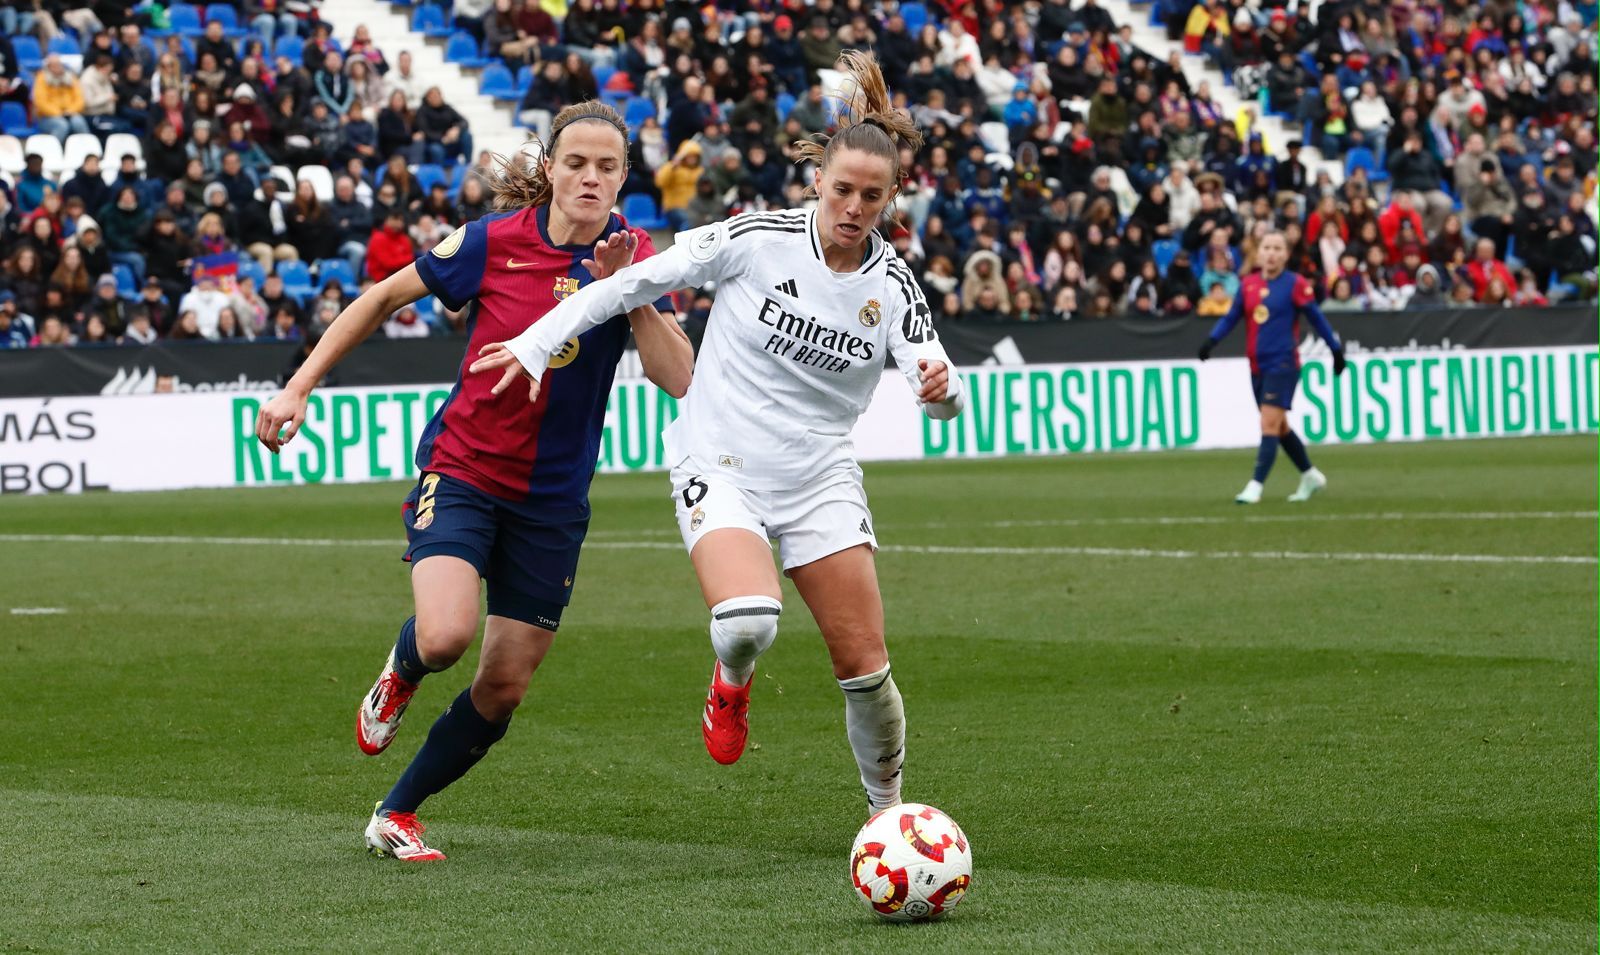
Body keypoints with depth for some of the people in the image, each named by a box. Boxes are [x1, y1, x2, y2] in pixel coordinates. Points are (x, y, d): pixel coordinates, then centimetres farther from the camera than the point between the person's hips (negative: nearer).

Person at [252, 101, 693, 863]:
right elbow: (384, 297, 3)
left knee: (505, 686, 4)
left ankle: (397, 814, 25)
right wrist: (299, 387, 0)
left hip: (553, 497, 3)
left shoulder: (632, 255, -6)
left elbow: (678, 379, -16)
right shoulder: (495, 242, -11)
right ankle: (398, 678, 12)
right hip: (461, 471, -3)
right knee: (444, 636, -26)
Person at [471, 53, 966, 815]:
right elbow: (637, 281, -6)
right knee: (749, 617, -31)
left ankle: (889, 812, 22)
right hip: (720, 468, -3)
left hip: (820, 479, 3)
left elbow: (942, 400, -12)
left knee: (865, 670, -3)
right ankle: (731, 682, 7)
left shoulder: (892, 286, -4)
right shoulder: (758, 239, -11)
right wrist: (538, 343, -11)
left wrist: (940, 386, -36)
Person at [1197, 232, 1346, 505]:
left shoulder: (1295, 284, -5)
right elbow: (1231, 317, 9)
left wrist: (1336, 349, 3)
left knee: (1270, 423, -14)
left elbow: (1316, 318, 0)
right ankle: (1311, 476, 31)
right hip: (1257, 366, 6)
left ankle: (1255, 487, -17)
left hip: (1283, 364, -6)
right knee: (1279, 426, 14)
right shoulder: (1248, 285, 8)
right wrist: (1212, 340, -6)